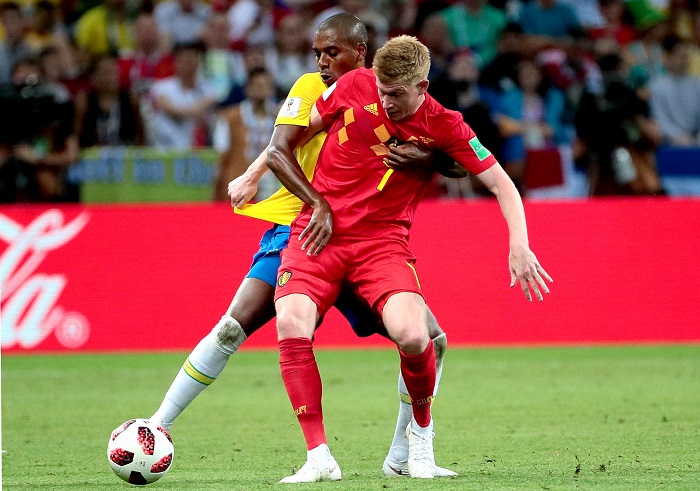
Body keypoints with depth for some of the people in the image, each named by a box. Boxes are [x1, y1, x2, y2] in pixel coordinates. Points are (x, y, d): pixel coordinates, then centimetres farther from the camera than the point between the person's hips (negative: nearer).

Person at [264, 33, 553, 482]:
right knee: (291, 326, -25)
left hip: (383, 239, -1)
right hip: (320, 232, 1)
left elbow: (501, 183, -3)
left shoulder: (443, 127, -5)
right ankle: (319, 458, -18)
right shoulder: (354, 86, -3)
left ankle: (421, 429, 7)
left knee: (412, 335, -26)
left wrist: (519, 246, -16)